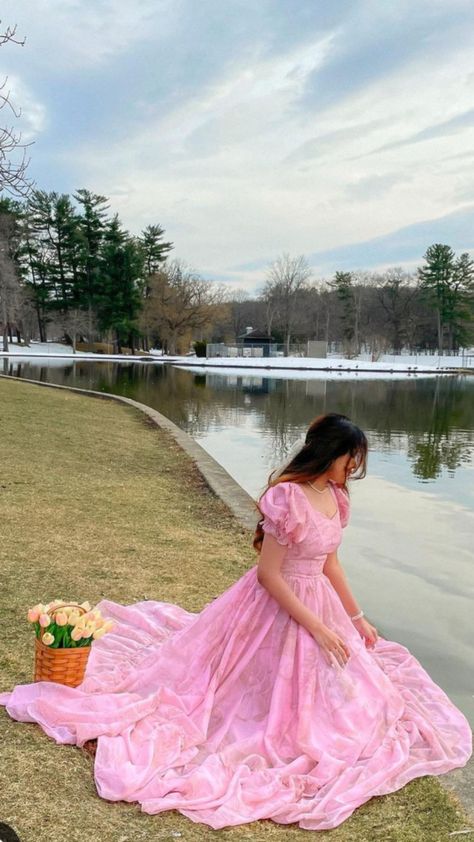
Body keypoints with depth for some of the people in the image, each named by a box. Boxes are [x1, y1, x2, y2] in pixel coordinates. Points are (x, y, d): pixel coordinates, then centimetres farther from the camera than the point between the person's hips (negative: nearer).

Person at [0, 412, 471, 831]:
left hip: (319, 603, 9)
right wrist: (318, 628, -22)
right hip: (277, 607, -9)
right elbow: (268, 574, -25)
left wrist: (357, 618, 14)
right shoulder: (287, 497, -29)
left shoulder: (334, 496, -1)